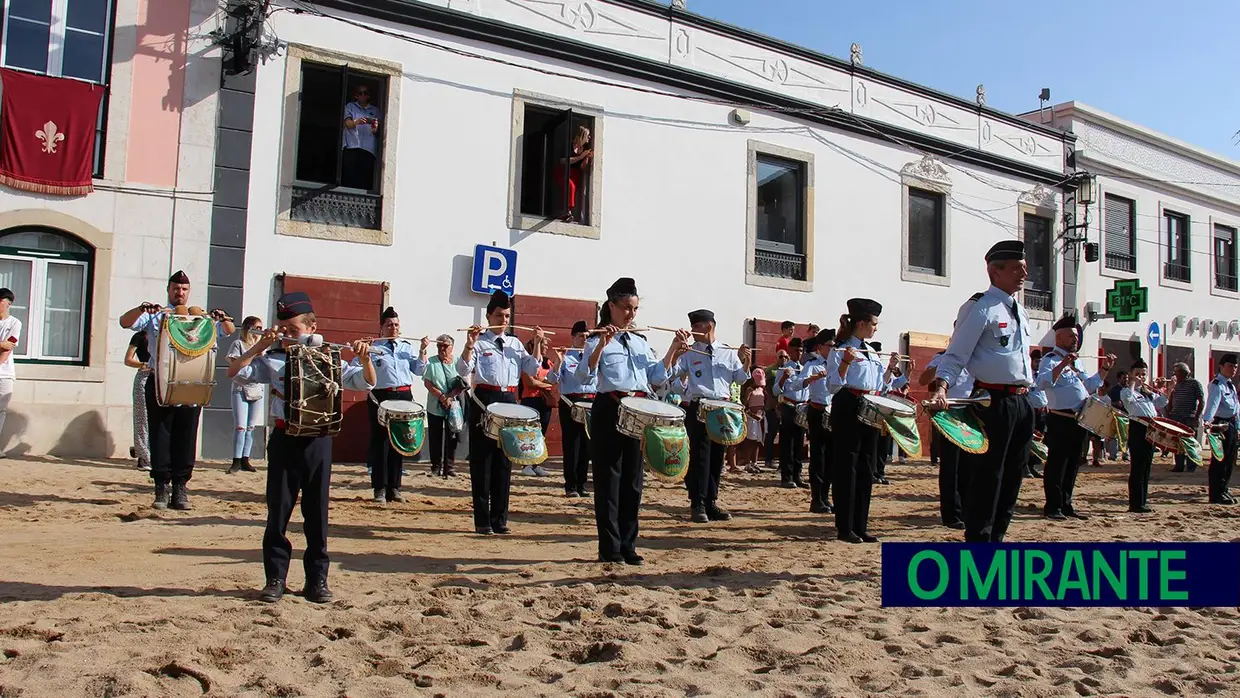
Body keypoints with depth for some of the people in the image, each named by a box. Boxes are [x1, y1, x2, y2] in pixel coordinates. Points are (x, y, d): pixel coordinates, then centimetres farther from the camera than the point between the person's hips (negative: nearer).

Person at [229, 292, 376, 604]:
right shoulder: (272, 358, 4)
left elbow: (367, 382, -1)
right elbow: (235, 372, -3)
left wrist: (365, 359, -20)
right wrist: (261, 345, -9)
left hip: (317, 440, -1)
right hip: (284, 438, 1)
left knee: (317, 512, 7)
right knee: (278, 511, 5)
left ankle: (317, 579, 18)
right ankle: (275, 578, 17)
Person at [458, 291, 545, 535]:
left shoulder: (515, 343, 15)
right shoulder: (478, 341, -1)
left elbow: (532, 370, 8)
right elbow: (463, 370, -12)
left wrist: (537, 344, 1)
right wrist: (469, 345, -23)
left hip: (509, 401, 5)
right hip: (484, 400, -5)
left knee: (504, 462, 9)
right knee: (482, 462, 0)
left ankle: (500, 519, 18)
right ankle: (482, 521, 8)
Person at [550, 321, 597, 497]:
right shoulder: (566, 356, 0)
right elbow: (554, 379, -6)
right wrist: (558, 363, -21)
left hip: (590, 401, 4)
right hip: (570, 402, -4)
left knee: (586, 445, 8)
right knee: (571, 444, -1)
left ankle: (581, 484, 17)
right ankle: (570, 486, 7)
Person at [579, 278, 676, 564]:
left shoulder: (640, 342, 16)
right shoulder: (598, 341, -2)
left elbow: (657, 377, 9)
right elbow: (584, 375, -17)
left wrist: (673, 350, 1)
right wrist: (601, 345, -27)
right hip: (609, 411, -6)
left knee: (632, 480, 9)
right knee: (609, 479, -1)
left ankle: (628, 545, 18)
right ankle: (610, 548, 7)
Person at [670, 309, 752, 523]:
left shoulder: (728, 352, 11)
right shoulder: (689, 353, 5)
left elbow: (740, 378, 10)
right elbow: (671, 373, -6)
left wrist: (745, 362, -7)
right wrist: (674, 355, -22)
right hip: (698, 408, -3)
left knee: (717, 457, 8)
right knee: (700, 456, -6)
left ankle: (711, 502, 18)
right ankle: (697, 505, -1)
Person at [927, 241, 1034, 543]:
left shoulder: (1019, 311, 17)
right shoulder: (980, 307, -9)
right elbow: (955, 356, -14)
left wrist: (1032, 401, 22)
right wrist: (940, 388, -30)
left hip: (1021, 403, 9)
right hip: (993, 402, -9)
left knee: (1012, 477, 13)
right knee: (987, 477, -4)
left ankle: (996, 538, 24)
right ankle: (977, 541, 4)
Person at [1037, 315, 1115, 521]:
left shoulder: (1074, 361, 21)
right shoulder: (1051, 359, -8)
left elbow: (1090, 385, 30)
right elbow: (1043, 382, -27)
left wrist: (1104, 369, 21)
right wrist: (1063, 364, -33)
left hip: (1080, 421, 9)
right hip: (1061, 421, -9)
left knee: (1073, 464, 13)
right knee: (1056, 464, -3)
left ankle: (1066, 504, 21)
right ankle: (1052, 507, 2)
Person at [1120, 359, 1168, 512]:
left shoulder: (1147, 392, 20)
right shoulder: (1126, 391, -5)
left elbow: (1162, 402, 22)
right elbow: (1127, 398, -27)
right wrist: (1132, 382, -21)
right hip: (1137, 427, -8)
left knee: (1146, 467, 12)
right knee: (1137, 467, -7)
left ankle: (1143, 500, 20)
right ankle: (1136, 504, -5)